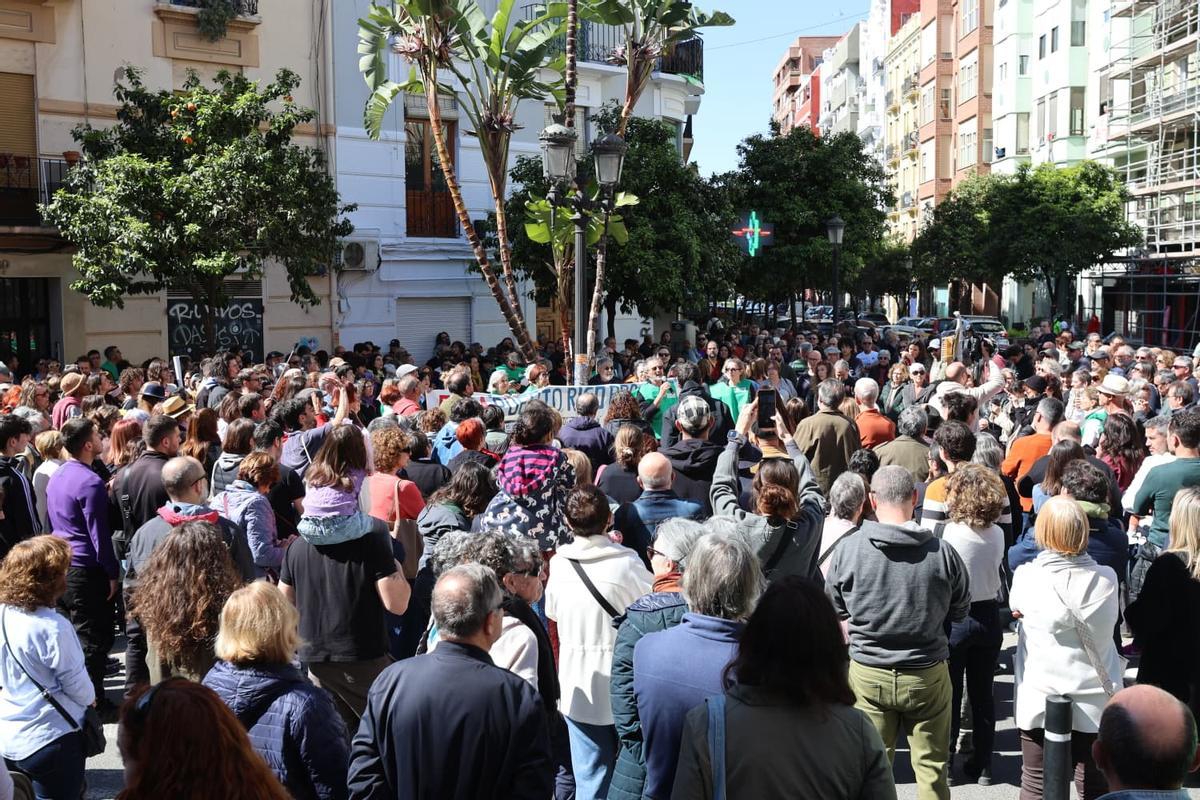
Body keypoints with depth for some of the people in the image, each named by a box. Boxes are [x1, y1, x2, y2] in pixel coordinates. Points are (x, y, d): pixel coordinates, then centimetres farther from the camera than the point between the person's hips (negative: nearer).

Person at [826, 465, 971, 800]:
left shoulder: (848, 549, -13)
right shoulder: (942, 552, -14)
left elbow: (835, 609, 1)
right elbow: (961, 611, 2)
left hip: (868, 674, 0)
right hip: (928, 674, 0)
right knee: (932, 768, 14)